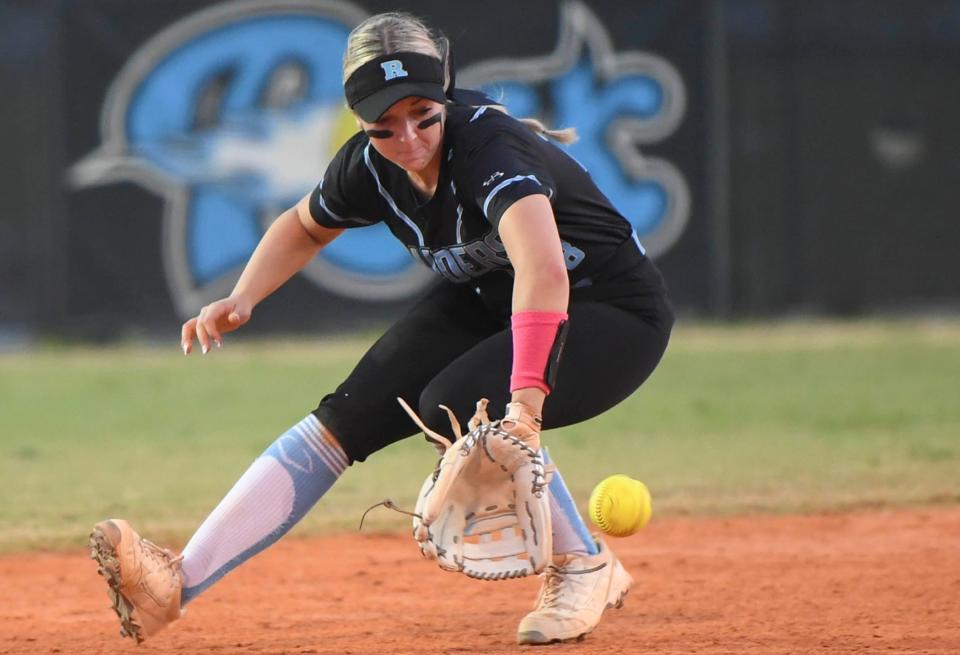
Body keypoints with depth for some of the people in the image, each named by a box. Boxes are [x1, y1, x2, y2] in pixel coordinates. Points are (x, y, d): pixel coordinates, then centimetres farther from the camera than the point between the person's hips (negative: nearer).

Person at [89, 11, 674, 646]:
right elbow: (305, 227, 11)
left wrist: (527, 394, -62)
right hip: (485, 301, 7)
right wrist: (242, 300, -5)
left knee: (452, 404, -29)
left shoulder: (487, 146, -34)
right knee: (351, 413, -8)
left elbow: (543, 270, -51)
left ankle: (584, 566, -8)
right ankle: (178, 581, -12)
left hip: (616, 316, -7)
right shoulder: (370, 167, -12)